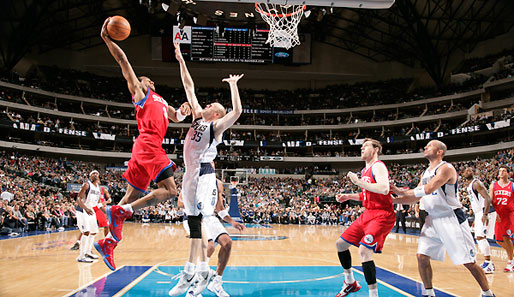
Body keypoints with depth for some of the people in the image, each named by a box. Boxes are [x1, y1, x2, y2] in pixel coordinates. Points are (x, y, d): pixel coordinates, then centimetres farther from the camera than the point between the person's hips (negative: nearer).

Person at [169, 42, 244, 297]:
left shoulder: (217, 126, -2)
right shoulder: (198, 116, 17)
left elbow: (237, 111, -20)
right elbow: (189, 87, 19)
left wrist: (233, 85, -14)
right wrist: (181, 60, 18)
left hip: (203, 176, -8)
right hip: (190, 175, 8)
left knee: (198, 224, -9)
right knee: (194, 225, 10)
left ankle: (189, 273, -5)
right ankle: (204, 271, 18)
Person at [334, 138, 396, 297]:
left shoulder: (378, 166, -11)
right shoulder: (365, 170, 17)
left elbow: (384, 189, -29)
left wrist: (358, 182, -24)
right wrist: (348, 196, 15)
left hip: (381, 215, -10)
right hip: (368, 214, 10)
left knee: (364, 251, -26)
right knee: (340, 243, 13)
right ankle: (350, 283, 30)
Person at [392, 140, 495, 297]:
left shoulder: (446, 168, -14)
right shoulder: (426, 172, 13)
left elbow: (428, 189, -27)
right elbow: (416, 196, 17)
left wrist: (402, 192, -20)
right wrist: (392, 200, 7)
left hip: (452, 218, -7)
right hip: (433, 219, 7)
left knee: (469, 261, -1)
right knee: (422, 256, -2)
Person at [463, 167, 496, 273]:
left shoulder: (476, 183, -11)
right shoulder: (468, 186, 18)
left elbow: (487, 198, -20)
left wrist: (485, 214, -30)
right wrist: (476, 219, 25)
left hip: (485, 212, -10)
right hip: (479, 213, 10)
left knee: (480, 237, -17)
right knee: (479, 237, 12)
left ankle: (489, 264, -14)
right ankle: (488, 262, 20)